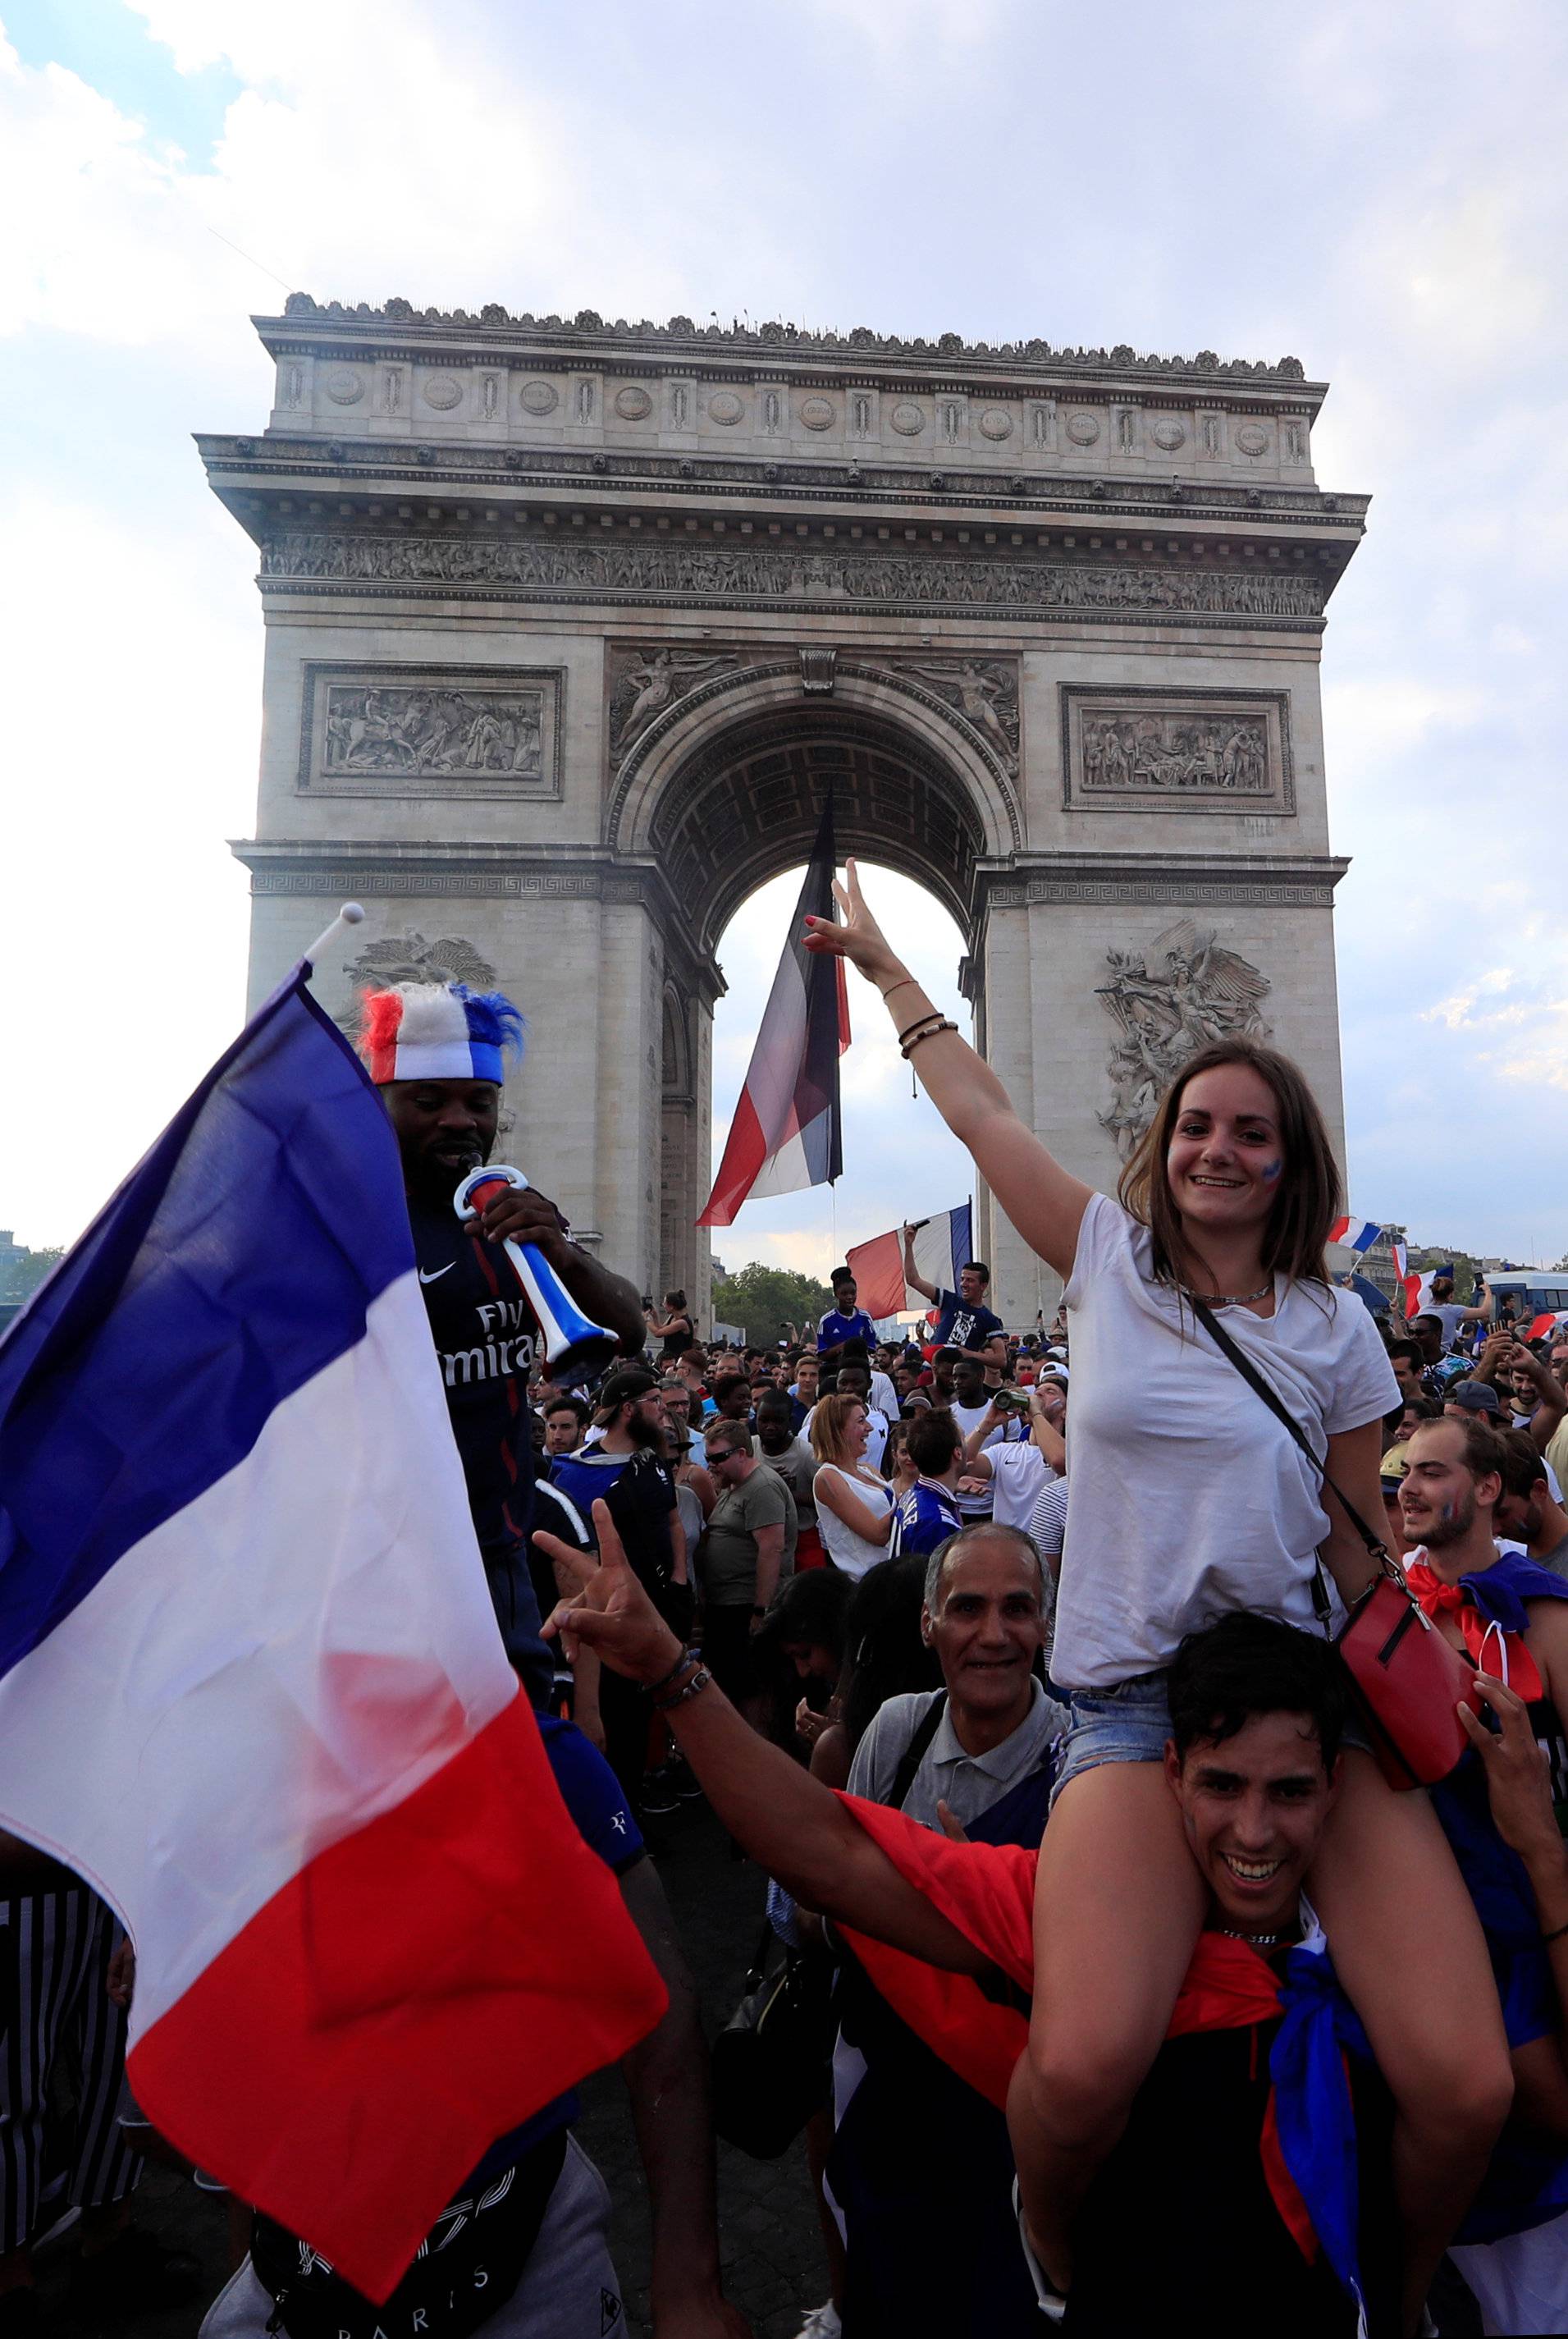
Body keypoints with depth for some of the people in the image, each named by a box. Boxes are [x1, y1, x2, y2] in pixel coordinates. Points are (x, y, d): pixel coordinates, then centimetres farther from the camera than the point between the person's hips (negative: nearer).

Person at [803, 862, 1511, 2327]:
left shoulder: (1335, 1330, 6)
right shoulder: (1109, 1262, 4)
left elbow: (1366, 1554, 13)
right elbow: (977, 1109, 12)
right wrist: (883, 965, 21)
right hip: (1132, 1703, -1)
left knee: (1467, 2085, -16)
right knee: (1081, 2066, -24)